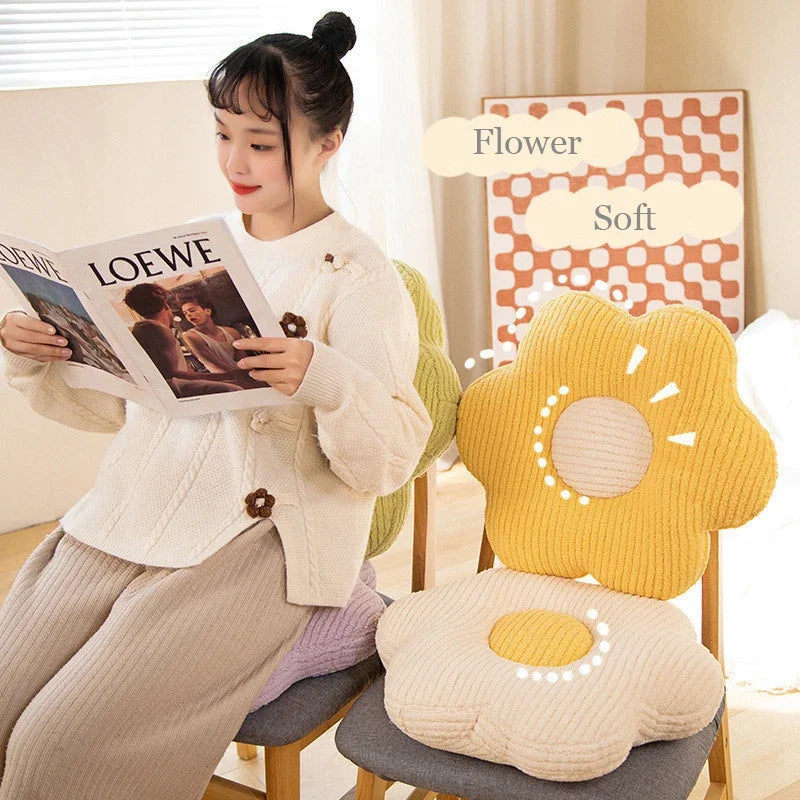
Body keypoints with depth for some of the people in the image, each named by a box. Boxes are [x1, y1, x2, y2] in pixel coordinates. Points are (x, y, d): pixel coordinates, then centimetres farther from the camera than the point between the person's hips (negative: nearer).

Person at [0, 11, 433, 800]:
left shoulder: (359, 279, -3)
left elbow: (390, 461, -11)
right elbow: (117, 400, 18)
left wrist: (325, 380, -30)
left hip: (259, 547, -5)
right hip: (121, 523, 6)